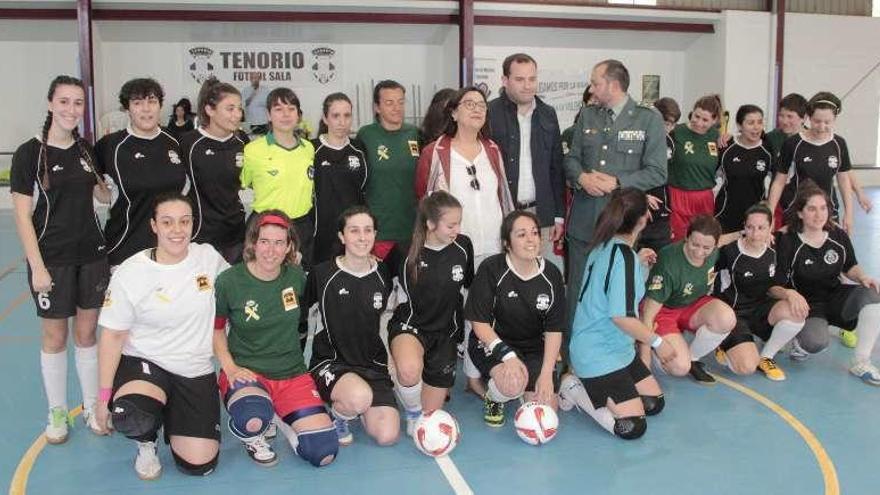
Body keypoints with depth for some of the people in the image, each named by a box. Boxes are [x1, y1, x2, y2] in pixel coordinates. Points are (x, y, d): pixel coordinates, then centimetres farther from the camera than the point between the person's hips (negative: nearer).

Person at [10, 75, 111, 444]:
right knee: (55, 336, 8)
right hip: (52, 260, -4)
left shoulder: (86, 150, 4)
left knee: (87, 331, 12)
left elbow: (105, 195, 16)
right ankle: (57, 412, 24)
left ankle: (92, 406, 26)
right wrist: (37, 267, -14)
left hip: (91, 255, 4)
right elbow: (22, 216, -10)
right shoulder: (30, 153, -10)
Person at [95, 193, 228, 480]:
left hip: (196, 370, 2)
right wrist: (104, 396, -9)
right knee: (130, 417, -36)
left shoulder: (209, 257, -5)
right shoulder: (130, 273, -11)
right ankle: (147, 444, 3)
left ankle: (172, 416, 28)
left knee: (199, 465, -5)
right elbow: (113, 336, -6)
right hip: (143, 362, -2)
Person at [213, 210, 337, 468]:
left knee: (324, 453, -11)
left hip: (292, 372, 3)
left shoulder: (296, 275, -2)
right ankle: (253, 437, 1)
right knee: (253, 421, -39)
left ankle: (282, 418, 20)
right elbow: (215, 328, 2)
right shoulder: (229, 281, -11)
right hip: (246, 371, -3)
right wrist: (230, 367, -9)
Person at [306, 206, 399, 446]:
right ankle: (336, 415, 0)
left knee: (387, 436, -10)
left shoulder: (382, 274, 1)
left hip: (372, 363, 4)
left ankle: (353, 406, 22)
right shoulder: (322, 274, -10)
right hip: (330, 362, -4)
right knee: (361, 396, -37)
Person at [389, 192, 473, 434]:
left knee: (430, 412, 5)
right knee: (410, 369, -39)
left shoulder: (462, 245, -6)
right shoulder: (407, 251, -13)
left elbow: (470, 283, 13)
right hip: (410, 325, -3)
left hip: (446, 329, 3)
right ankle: (413, 411, -7)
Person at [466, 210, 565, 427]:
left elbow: (554, 330, -4)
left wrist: (546, 374, -13)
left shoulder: (551, 274, -7)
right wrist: (507, 355, -26)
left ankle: (523, 388, 26)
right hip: (492, 343, -4)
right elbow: (479, 322, -14)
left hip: (534, 348, 4)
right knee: (513, 384, -34)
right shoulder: (491, 269, -17)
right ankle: (494, 397, 3)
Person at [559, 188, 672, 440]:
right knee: (633, 426, -10)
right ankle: (576, 389, 2)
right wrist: (658, 341, -16)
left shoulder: (605, 246, 2)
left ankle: (591, 388, 15)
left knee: (655, 402, 14)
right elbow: (622, 316, -27)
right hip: (598, 355, -10)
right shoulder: (624, 256, -24)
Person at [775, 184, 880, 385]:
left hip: (836, 297, 5)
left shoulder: (839, 236, -1)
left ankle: (861, 362, -15)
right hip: (806, 304, -5)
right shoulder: (787, 242, -14)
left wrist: (863, 277, -7)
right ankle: (800, 342, 9)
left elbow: (850, 267, 15)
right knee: (817, 341, -34)